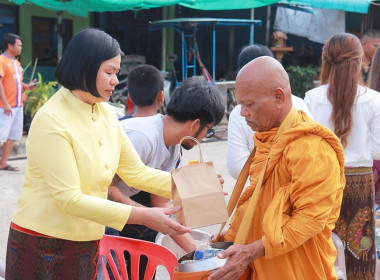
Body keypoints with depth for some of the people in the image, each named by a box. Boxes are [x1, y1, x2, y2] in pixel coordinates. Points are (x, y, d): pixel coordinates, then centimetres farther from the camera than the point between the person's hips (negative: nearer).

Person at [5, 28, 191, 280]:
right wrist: (144, 216, -26)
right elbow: (69, 199, -23)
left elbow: (136, 172, 6)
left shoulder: (106, 114, 2)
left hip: (87, 245, 6)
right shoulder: (51, 121, -20)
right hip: (43, 249, -6)